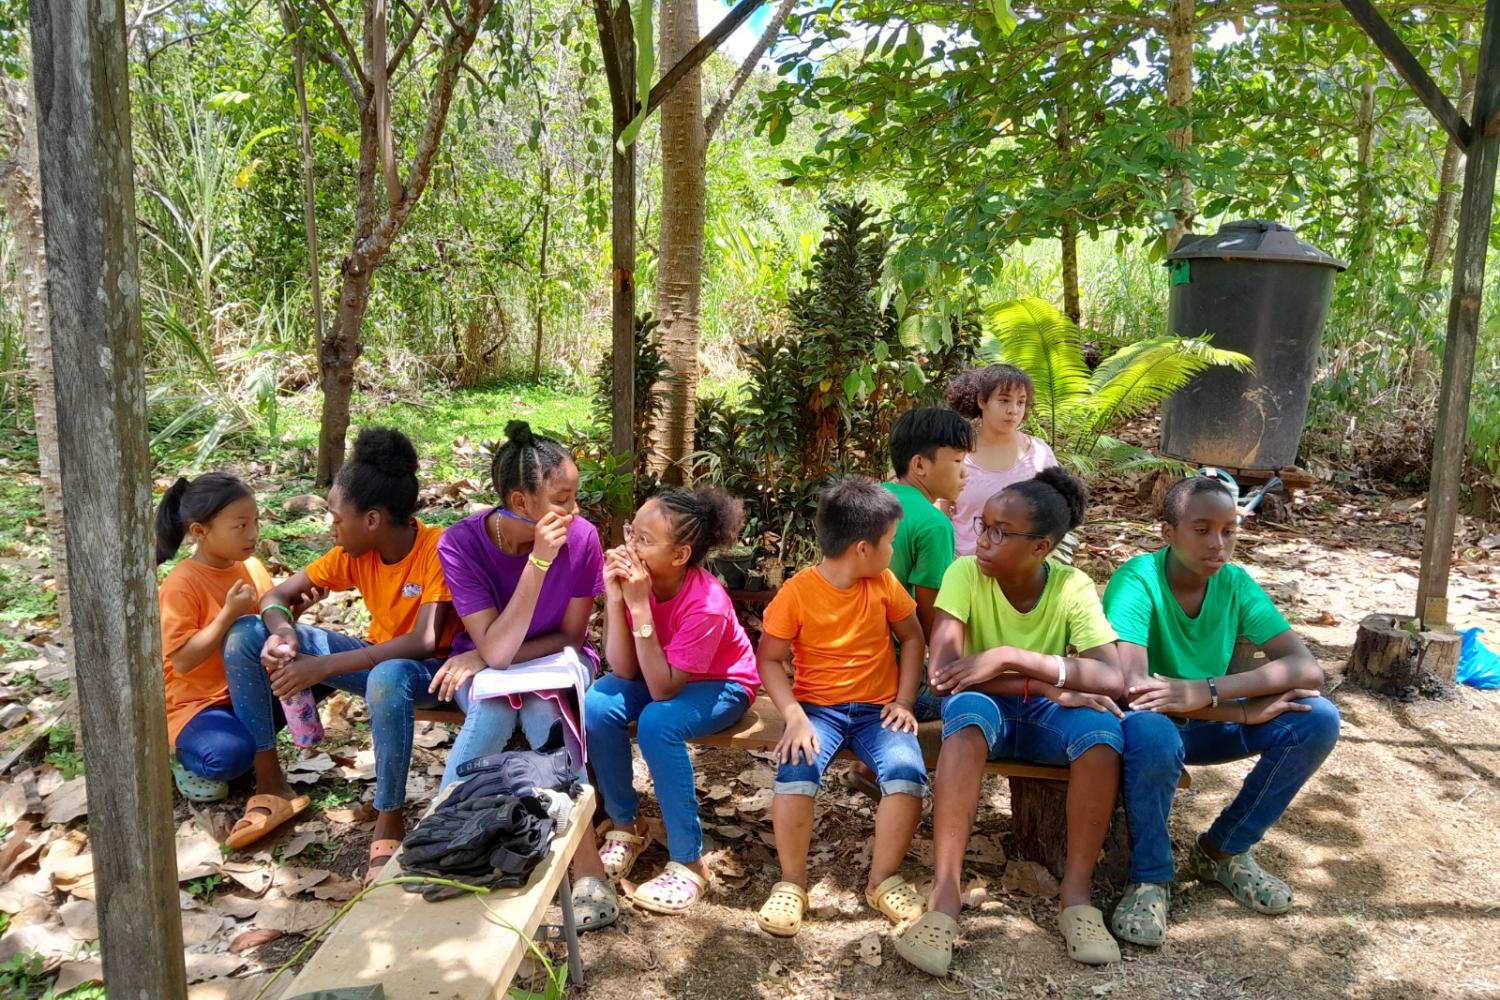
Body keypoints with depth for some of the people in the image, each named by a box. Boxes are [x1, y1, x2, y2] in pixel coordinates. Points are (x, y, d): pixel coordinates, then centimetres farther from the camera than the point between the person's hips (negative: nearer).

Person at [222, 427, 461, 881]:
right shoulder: (355, 552, -5)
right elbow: (277, 596, 1)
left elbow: (424, 641, -32)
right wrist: (283, 633, -25)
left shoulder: (438, 550, -23)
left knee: (388, 678, -44)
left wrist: (324, 666, -35)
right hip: (375, 656, 7)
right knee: (246, 635, -7)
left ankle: (389, 820, -24)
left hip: (426, 669, -6)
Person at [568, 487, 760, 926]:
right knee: (596, 707, -24)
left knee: (657, 724, -34)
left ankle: (689, 863, -16)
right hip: (657, 672, 5)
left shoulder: (707, 605, -34)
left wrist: (640, 607, -40)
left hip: (719, 684, -5)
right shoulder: (633, 574, -20)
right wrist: (615, 599, -33)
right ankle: (627, 825, 1)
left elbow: (662, 690, -34)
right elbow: (623, 670, -20)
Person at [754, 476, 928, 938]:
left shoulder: (884, 585, 0)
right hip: (818, 707, -2)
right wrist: (794, 717, -21)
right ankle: (792, 884, -8)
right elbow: (769, 659, -8)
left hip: (877, 708, 2)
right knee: (795, 773, -30)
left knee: (907, 771, -26)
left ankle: (883, 880, -4)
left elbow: (912, 639, 12)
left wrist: (904, 701, 0)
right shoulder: (797, 592, -11)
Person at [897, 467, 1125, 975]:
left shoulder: (1072, 587, -15)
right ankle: (944, 894, -36)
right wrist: (1050, 687, -33)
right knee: (969, 709, -36)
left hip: (1047, 715, 1)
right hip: (989, 708, -1)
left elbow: (1111, 678, -27)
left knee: (1101, 724, -32)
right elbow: (941, 671, -27)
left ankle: (1076, 893, -19)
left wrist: (1012, 657, -36)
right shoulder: (965, 573, -16)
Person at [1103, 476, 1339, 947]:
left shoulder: (1235, 584, -8)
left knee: (1318, 720, -16)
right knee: (1151, 732, -40)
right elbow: (1133, 682, -34)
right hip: (1152, 721, -5)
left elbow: (1308, 668, -19)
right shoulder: (1139, 579, -22)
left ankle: (1223, 849, 2)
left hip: (1207, 725, 5)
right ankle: (1149, 878, -14)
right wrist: (1246, 710, -30)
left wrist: (1207, 691, -34)